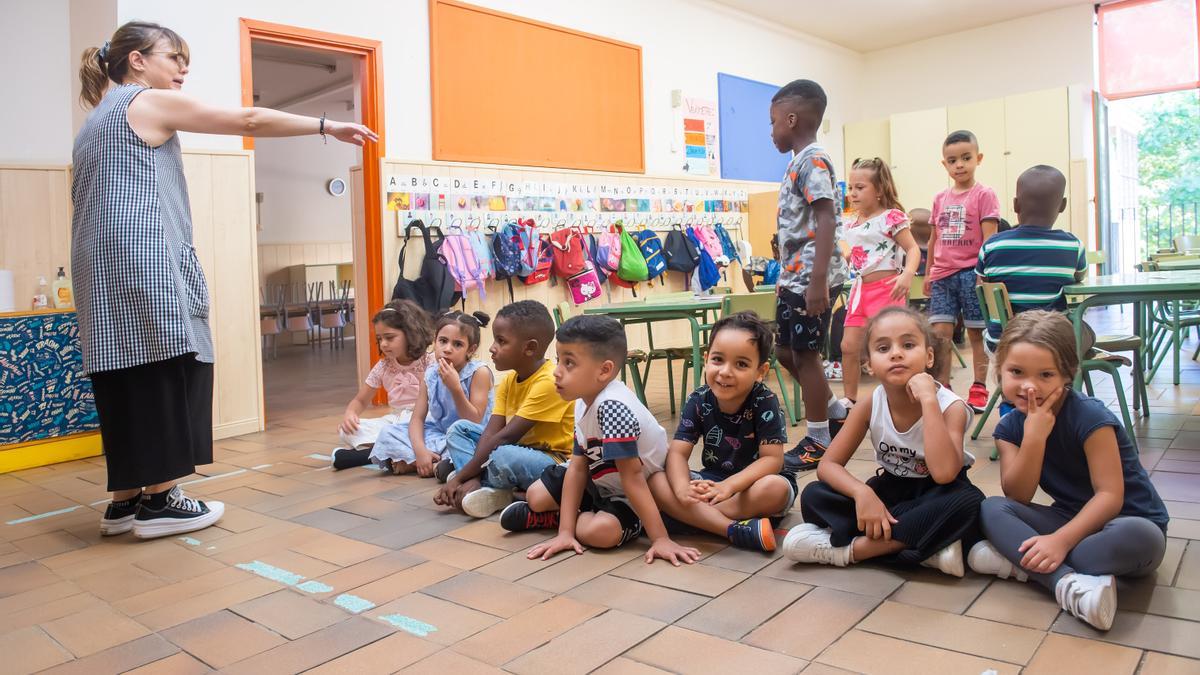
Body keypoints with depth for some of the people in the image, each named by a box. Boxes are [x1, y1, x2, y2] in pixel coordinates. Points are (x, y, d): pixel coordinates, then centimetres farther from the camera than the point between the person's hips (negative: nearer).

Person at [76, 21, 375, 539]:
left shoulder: (96, 120, 26)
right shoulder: (151, 102, 0)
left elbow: (90, 206, 25)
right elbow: (249, 121, -3)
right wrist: (328, 126, 1)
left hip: (102, 272, 9)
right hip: (146, 264, -9)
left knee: (126, 381, 8)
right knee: (167, 376, -7)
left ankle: (125, 499, 11)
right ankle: (159, 501, -5)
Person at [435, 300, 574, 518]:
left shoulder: (550, 382, -24)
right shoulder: (508, 380, 4)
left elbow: (505, 438, -25)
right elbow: (490, 433, -4)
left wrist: (460, 477, -22)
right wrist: (471, 476, -20)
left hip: (555, 464, -9)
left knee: (503, 456, -37)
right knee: (459, 428, 4)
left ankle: (488, 487, -3)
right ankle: (482, 487, -17)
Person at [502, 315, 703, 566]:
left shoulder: (612, 407, -36)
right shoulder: (584, 402, -8)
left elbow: (632, 477, -35)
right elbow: (578, 467, -10)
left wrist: (660, 539, -32)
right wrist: (565, 532, -16)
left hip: (631, 495, -7)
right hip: (599, 482, 7)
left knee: (601, 531, -31)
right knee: (536, 495, 3)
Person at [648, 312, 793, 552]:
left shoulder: (765, 403, -18)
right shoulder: (698, 401, -9)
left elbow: (772, 459, -22)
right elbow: (677, 453, -14)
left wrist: (728, 486, -37)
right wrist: (683, 489, -37)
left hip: (752, 483, -3)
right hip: (711, 482, 3)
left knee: (776, 488, -37)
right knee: (656, 481, -21)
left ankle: (695, 519, -24)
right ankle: (735, 530, -31)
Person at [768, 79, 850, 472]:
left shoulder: (813, 161, -13)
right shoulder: (798, 163, 16)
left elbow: (826, 222, -21)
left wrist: (818, 281, -27)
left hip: (811, 278, -9)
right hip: (795, 277, 9)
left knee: (805, 355, -1)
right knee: (787, 352, 15)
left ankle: (819, 441, 12)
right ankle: (835, 412, 29)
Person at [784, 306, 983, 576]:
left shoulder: (950, 406, -23)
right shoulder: (869, 406, -14)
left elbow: (944, 473, -41)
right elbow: (828, 465, -13)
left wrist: (928, 400, -41)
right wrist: (862, 493, -33)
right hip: (893, 491, 3)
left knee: (969, 503, -39)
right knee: (813, 496, -19)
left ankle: (849, 548, -30)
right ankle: (926, 546, -27)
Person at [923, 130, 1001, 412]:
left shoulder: (984, 195, -4)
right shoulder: (940, 199, 11)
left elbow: (989, 238, -9)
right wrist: (929, 272, 19)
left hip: (971, 273, -4)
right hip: (943, 275, 5)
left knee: (976, 332, 4)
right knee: (939, 333, 1)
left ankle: (979, 388, 13)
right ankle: (941, 387, 8)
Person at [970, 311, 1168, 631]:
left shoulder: (1090, 417, -20)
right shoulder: (1009, 427, -4)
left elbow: (1110, 495, -23)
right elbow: (1018, 498, -14)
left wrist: (1061, 540, -35)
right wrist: (1034, 437, -26)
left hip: (1123, 519, -4)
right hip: (1070, 518, 5)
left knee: (1142, 537, -39)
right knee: (991, 509, -18)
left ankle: (1015, 562, -29)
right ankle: (1069, 584, -36)